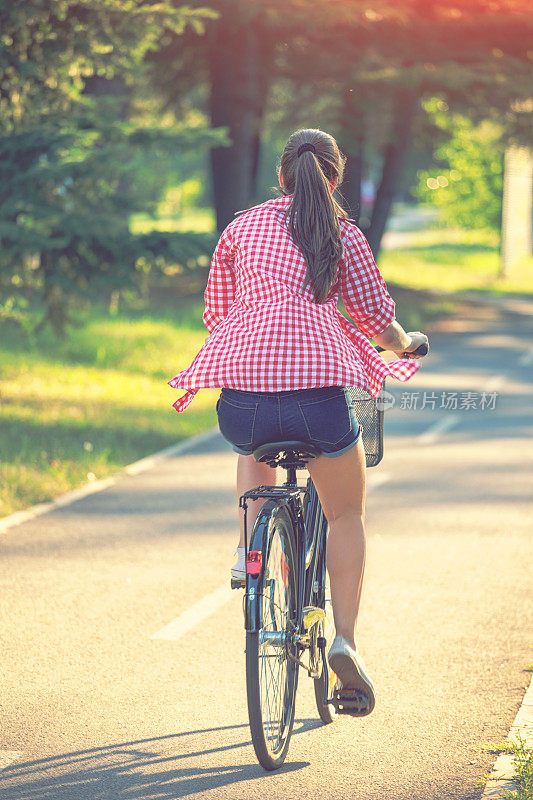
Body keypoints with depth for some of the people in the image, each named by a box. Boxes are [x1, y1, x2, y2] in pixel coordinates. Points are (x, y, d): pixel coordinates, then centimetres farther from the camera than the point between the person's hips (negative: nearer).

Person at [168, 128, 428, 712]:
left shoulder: (241, 227, 17)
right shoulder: (343, 235, 11)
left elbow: (215, 314, 24)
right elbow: (378, 322, 12)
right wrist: (406, 345, 34)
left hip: (242, 391, 2)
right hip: (318, 389, -2)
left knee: (253, 449, 39)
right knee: (346, 516, 19)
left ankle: (247, 548, 21)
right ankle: (345, 641, 8)